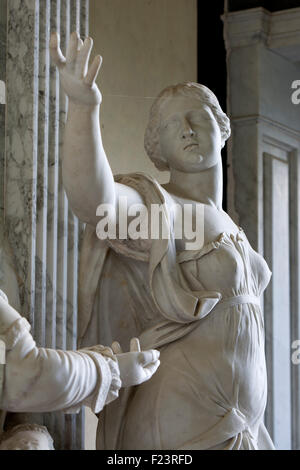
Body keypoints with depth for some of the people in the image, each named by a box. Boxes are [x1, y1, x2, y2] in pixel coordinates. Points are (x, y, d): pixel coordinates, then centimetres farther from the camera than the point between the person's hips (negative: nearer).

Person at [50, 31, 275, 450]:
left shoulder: (224, 227, 17)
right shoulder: (157, 210, -9)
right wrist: (83, 104, -46)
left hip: (231, 428, 8)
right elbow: (91, 196, -32)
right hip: (184, 434, -8)